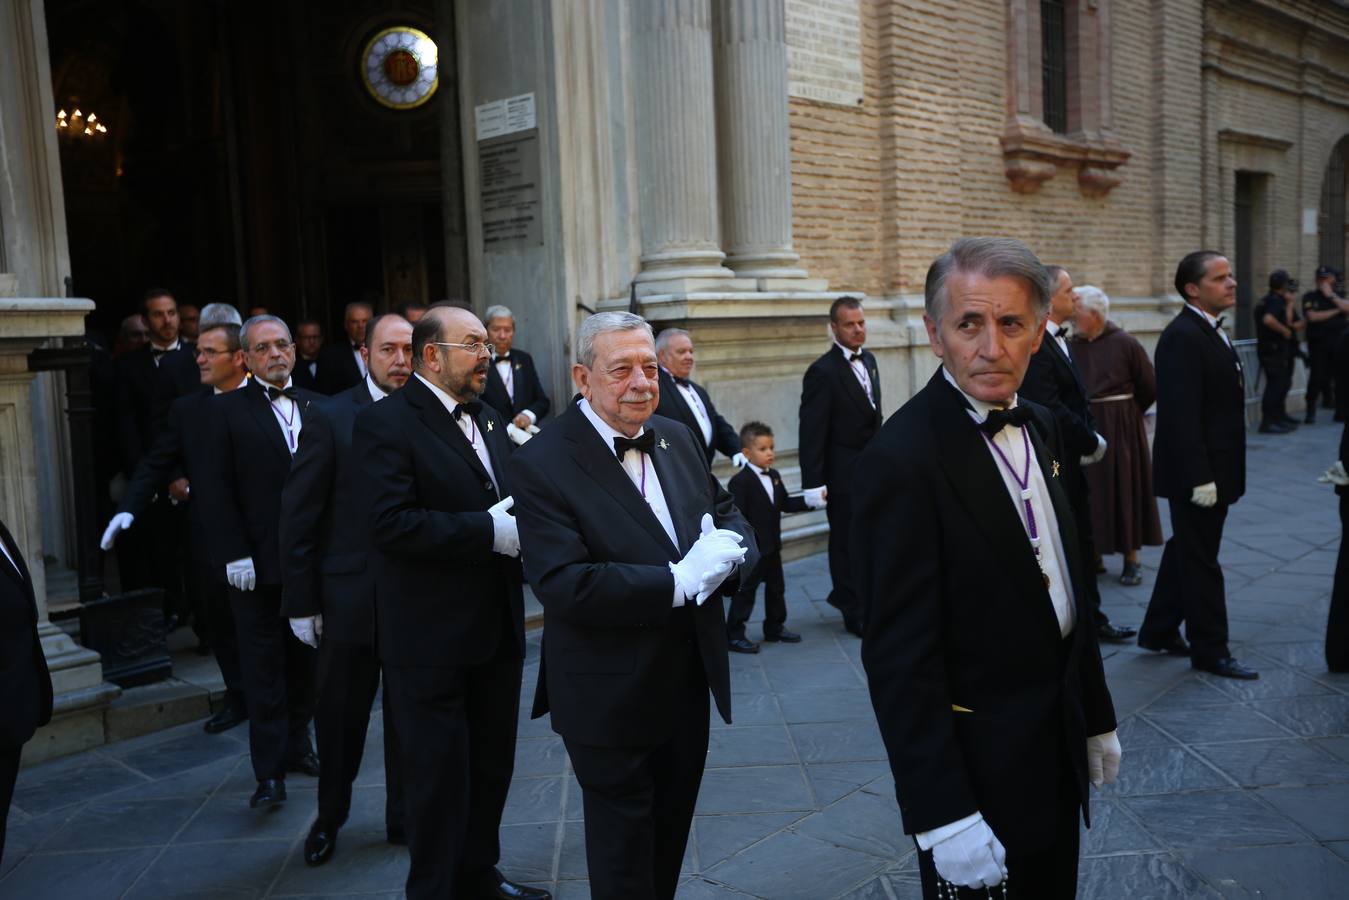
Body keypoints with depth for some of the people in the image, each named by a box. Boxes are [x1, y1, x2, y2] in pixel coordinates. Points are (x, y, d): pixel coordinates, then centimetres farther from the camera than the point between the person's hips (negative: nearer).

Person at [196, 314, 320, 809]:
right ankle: (270, 772, 6)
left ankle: (297, 745, 28)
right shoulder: (226, 411, -1)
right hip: (257, 561, -3)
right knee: (264, 667, 1)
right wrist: (234, 554, -12)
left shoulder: (316, 407, 9)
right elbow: (216, 489, -6)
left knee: (306, 658, 13)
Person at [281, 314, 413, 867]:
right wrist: (302, 602, -6)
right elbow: (298, 516, -5)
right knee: (340, 717, 14)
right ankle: (329, 817, 36)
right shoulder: (330, 418, -5)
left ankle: (403, 817, 33)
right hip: (350, 598, -1)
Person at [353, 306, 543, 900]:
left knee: (491, 765, 19)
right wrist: (488, 532, -24)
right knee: (438, 776, 5)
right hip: (432, 636, -8)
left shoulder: (489, 421, 13)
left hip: (497, 627, 8)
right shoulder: (385, 422, -13)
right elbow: (389, 523, -24)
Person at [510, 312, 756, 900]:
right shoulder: (542, 464, -18)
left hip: (690, 685, 6)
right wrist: (679, 580, -28)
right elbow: (563, 585, -27)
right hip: (613, 701, -6)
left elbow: (731, 518, 9)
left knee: (670, 841, 24)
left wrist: (728, 549, -16)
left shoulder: (678, 438, 3)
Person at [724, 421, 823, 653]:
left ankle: (775, 628, 32)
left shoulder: (774, 476, 9)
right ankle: (734, 634, 8)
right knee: (745, 591, -1)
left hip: (772, 546, 8)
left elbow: (785, 504, 14)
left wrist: (809, 501, 0)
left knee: (776, 588, 18)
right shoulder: (740, 482, -17)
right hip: (751, 549, -8)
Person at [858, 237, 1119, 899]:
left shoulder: (1038, 426, 3)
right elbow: (899, 656, -23)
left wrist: (1097, 715, 16)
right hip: (981, 764, -8)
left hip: (1058, 742, 8)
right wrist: (942, 815, -22)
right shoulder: (903, 459, -24)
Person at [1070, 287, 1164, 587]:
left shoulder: (1124, 343, -9)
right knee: (1089, 492, 6)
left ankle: (1131, 560, 13)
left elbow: (1149, 388, -1)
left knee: (1124, 490, 4)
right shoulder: (1073, 345, 0)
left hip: (1119, 429, -3)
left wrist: (1124, 413, 7)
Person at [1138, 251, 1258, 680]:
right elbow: (1181, 415, -23)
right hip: (1196, 471, -10)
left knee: (1186, 552, 18)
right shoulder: (1183, 337, -19)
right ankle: (1210, 650, 13)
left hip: (1212, 468, 10)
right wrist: (1199, 478, -24)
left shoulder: (1210, 332, 12)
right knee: (1200, 561, 2)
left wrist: (1212, 473, 14)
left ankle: (1159, 632, 30)